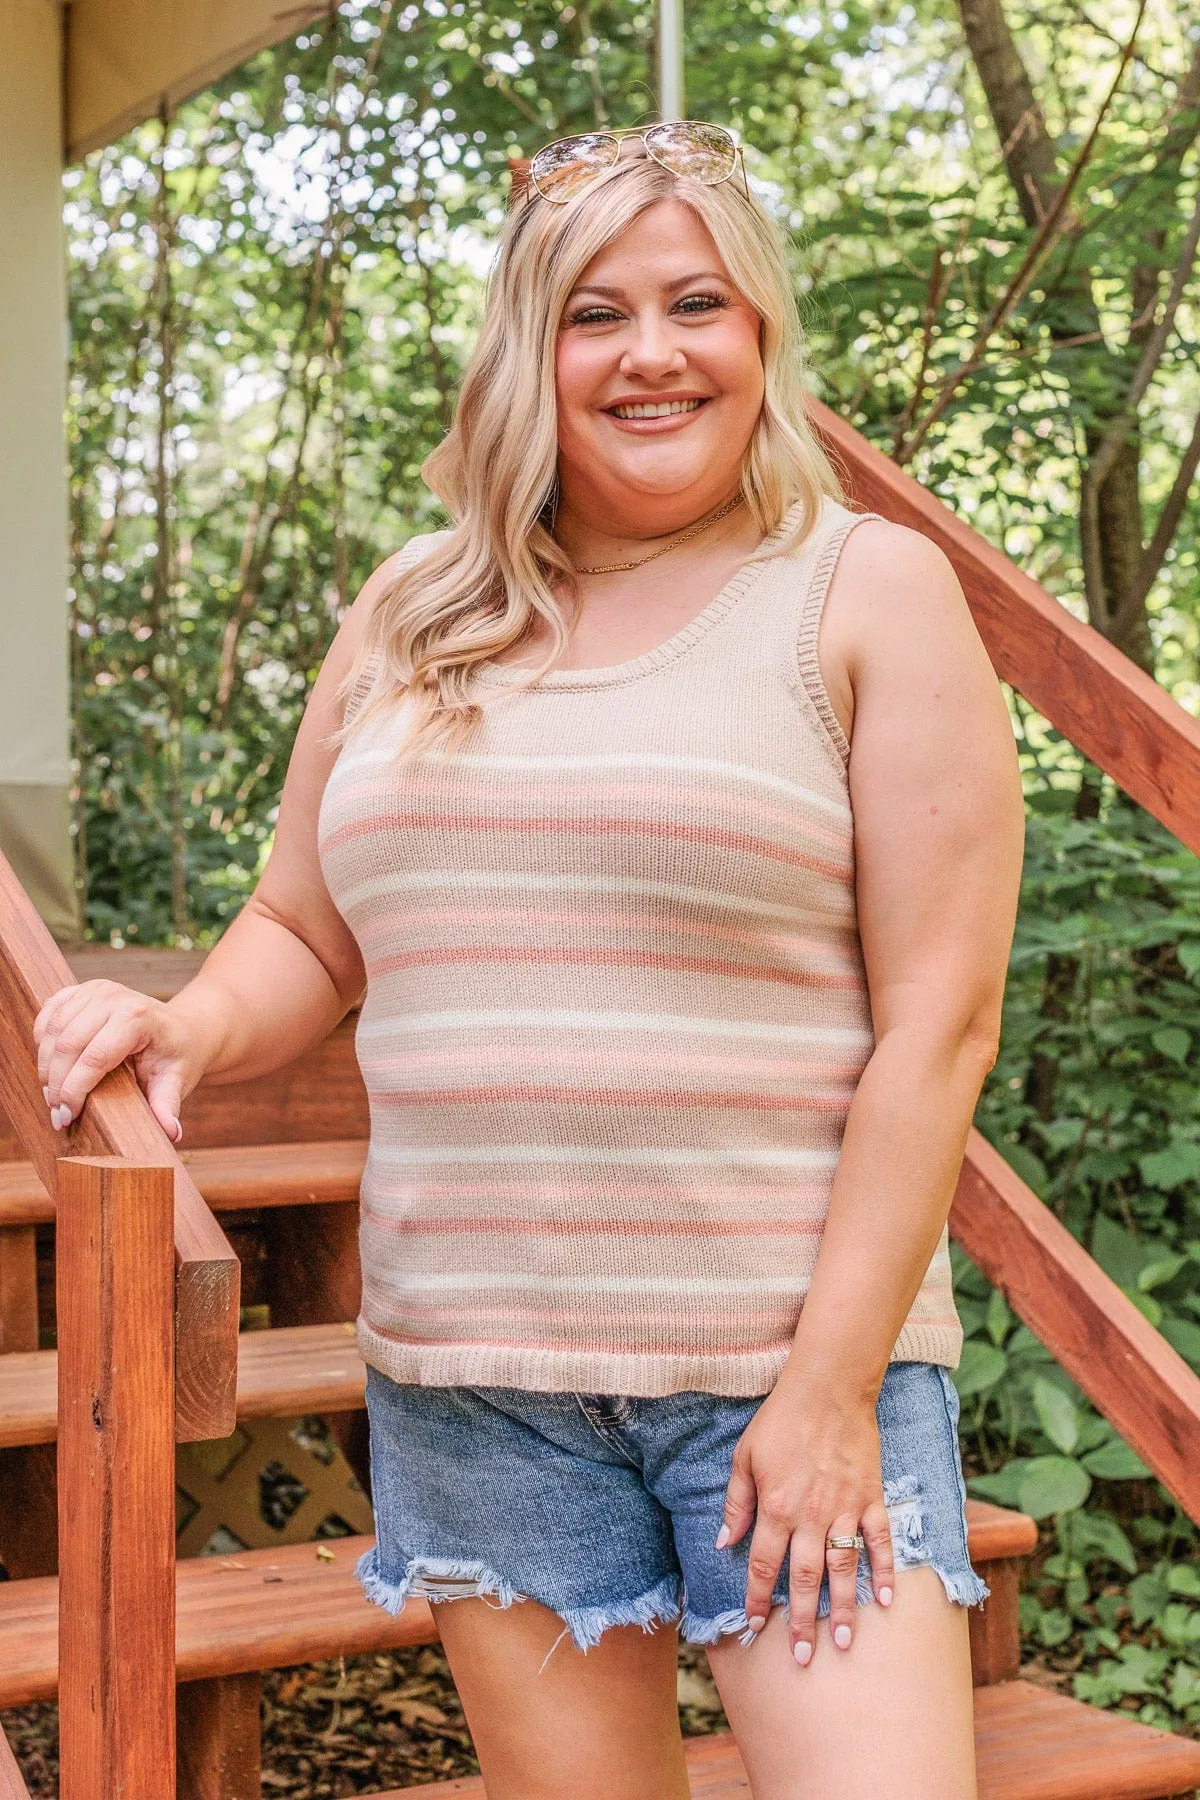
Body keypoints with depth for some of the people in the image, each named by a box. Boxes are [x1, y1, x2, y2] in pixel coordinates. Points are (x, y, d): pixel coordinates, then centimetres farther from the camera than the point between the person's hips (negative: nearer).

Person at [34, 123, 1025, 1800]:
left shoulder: (870, 591, -1)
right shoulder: (411, 619, 11)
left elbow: (939, 1016, -7)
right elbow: (305, 938, 19)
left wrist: (832, 1381, -12)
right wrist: (188, 1027, -4)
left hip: (793, 1353, -3)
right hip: (472, 1375, 4)